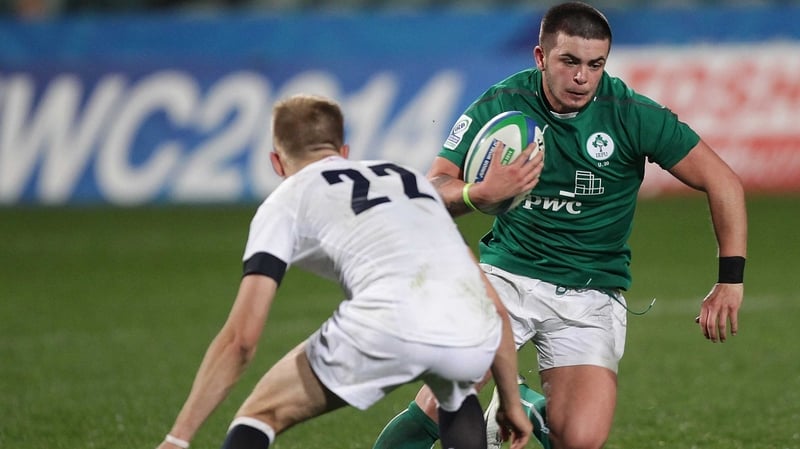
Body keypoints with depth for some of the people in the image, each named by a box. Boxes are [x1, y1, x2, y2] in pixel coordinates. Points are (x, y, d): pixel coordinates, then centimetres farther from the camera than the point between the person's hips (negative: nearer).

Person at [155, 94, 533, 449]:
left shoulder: (286, 201, 20)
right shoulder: (409, 177, 35)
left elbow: (241, 338, 10)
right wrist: (512, 402, 39)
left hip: (387, 330, -4)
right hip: (473, 340, 5)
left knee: (261, 414, 16)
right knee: (456, 394, 40)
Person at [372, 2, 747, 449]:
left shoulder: (630, 114, -10)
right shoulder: (501, 105, -7)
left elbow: (723, 182, -6)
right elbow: (433, 191, -5)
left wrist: (731, 281, -12)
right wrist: (479, 194, -28)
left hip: (592, 293, 0)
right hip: (507, 274, 0)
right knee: (440, 404, -21)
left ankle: (535, 411, 16)